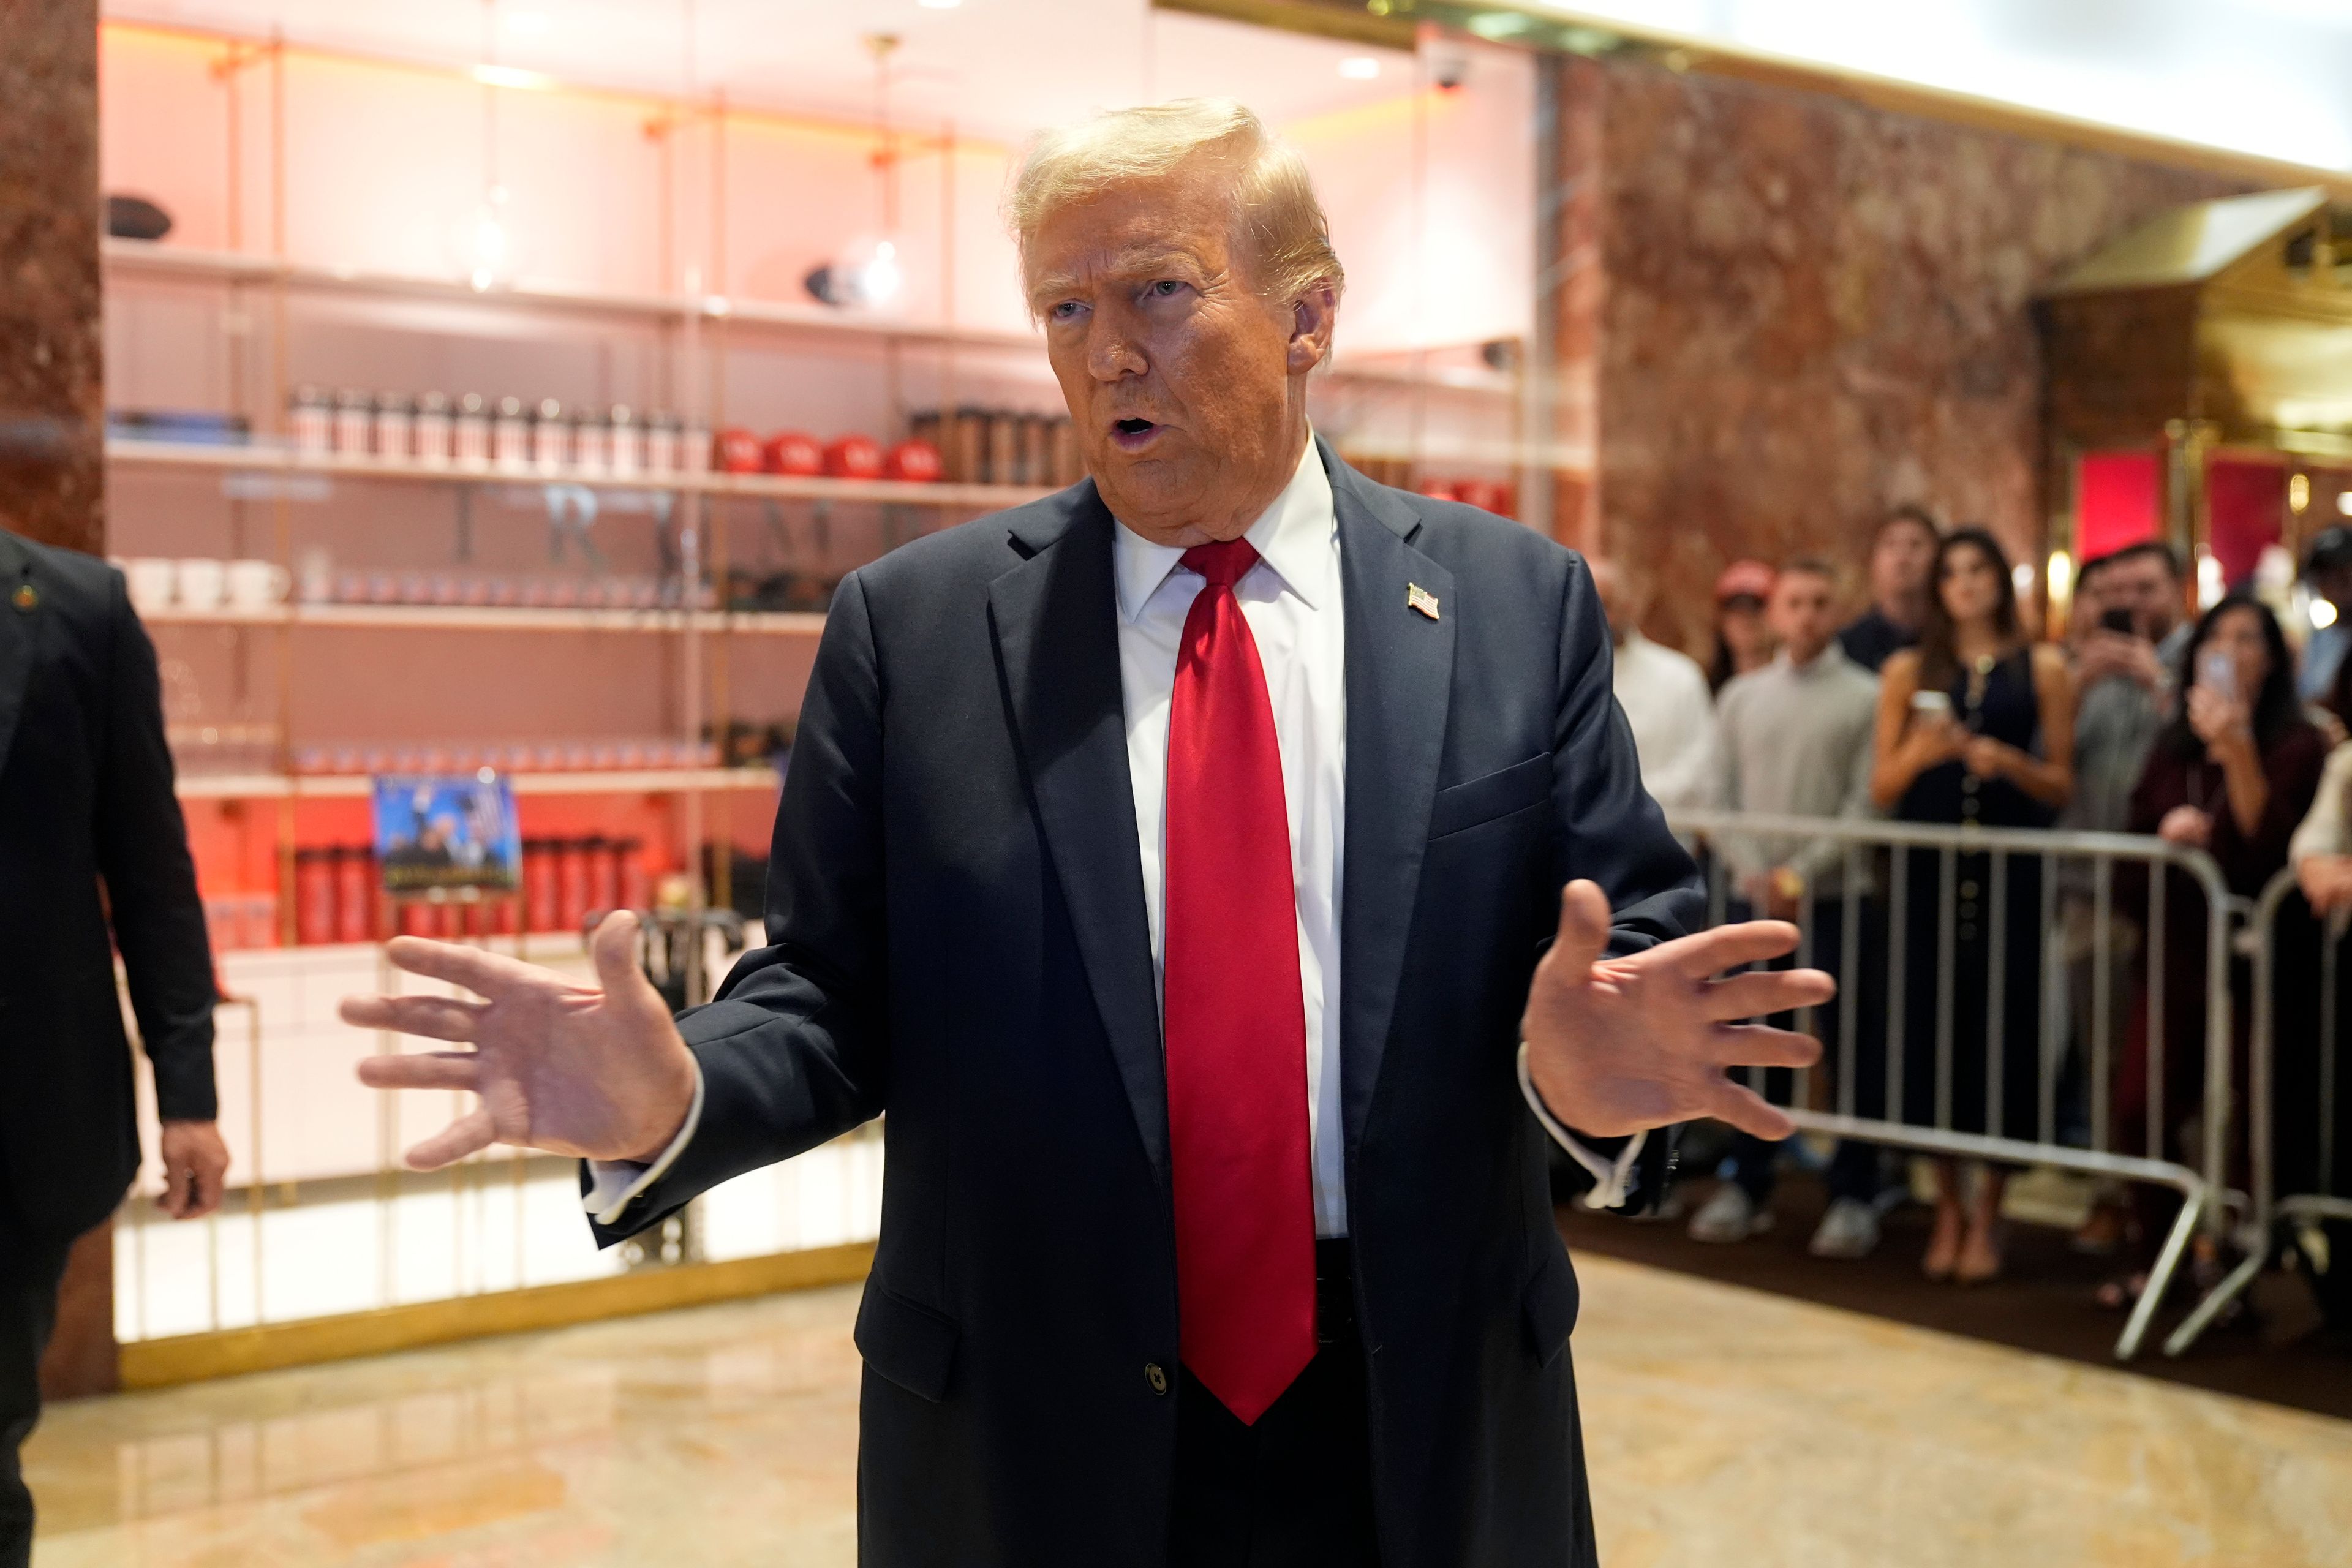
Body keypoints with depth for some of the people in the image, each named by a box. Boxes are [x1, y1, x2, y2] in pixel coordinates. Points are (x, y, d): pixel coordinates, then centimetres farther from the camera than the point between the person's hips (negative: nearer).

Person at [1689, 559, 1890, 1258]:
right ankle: (1746, 1183, 19)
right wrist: (1752, 872, -7)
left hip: (1837, 898, -3)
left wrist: (1801, 874, -14)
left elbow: (1866, 805, -7)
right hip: (1756, 898, 3)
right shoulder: (1741, 696, 12)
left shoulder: (1866, 697, 0)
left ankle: (1854, 1194, 10)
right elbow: (1723, 796, 8)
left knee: (1851, 1046, 1)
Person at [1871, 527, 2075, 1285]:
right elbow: (1882, 789, 7)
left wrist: (2007, 761, -12)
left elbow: (2061, 785, 6)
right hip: (1928, 871, 1)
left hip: (2008, 872, -1)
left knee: (2003, 1029, -2)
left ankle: (1987, 1215, 10)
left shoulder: (2042, 669, 8)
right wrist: (1920, 751, -12)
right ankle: (1947, 1207, 15)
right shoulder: (1909, 670, 10)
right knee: (1932, 1027, 1)